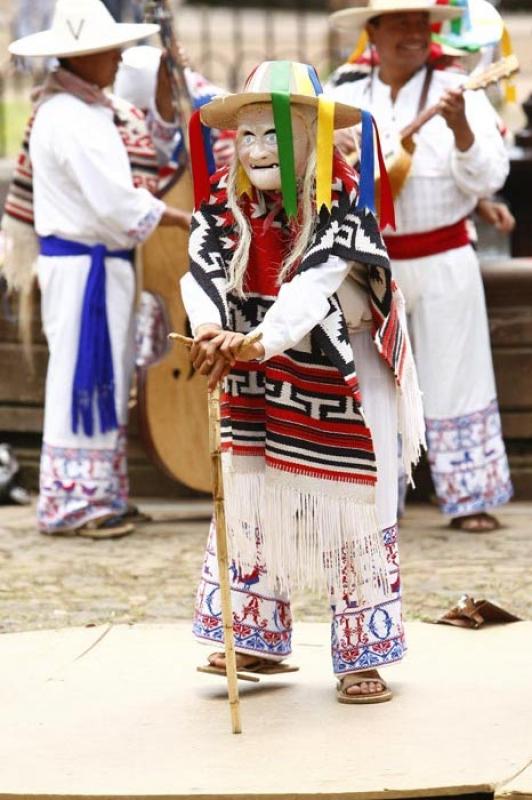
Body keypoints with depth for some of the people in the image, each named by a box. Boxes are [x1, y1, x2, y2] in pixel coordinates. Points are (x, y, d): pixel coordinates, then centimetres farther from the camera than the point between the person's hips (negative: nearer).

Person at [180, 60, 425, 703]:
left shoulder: (342, 201, -17)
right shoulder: (225, 201, -4)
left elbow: (316, 281, -32)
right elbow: (203, 268, -20)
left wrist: (261, 340, -48)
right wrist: (212, 330, -42)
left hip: (338, 374, -5)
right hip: (255, 382, 5)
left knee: (350, 504, 1)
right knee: (249, 498, 10)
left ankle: (362, 655, 11)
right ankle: (257, 639, 24)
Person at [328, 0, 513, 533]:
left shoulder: (460, 95, -1)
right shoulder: (343, 100, 7)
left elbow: (487, 180, -9)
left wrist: (459, 127, -24)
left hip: (442, 264, -3)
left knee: (453, 381, 1)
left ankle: (468, 500, 8)